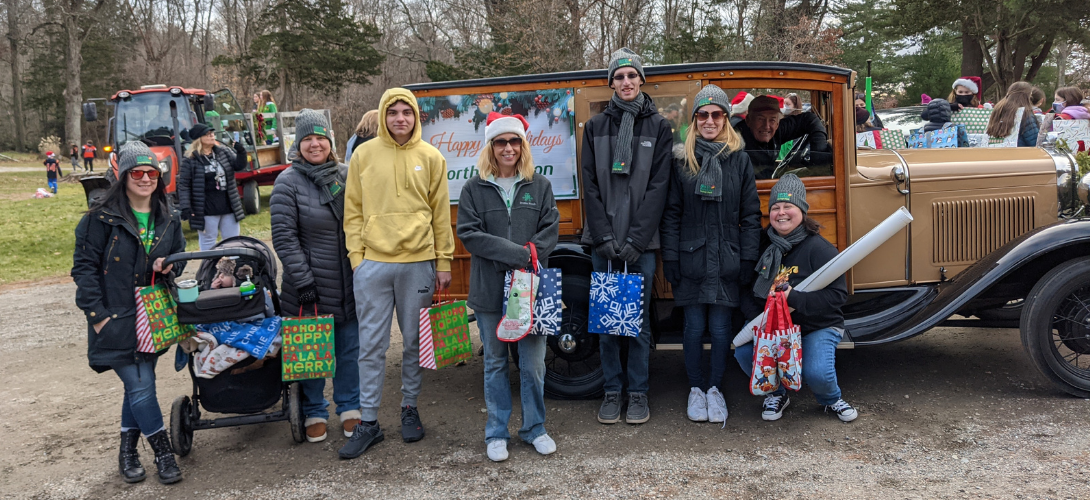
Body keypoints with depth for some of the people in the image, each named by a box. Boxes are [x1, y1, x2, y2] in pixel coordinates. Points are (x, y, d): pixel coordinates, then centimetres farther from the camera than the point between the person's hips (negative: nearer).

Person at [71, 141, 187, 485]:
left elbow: (179, 256, 19)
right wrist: (96, 313, -13)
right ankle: (163, 453, 7)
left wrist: (170, 265, -5)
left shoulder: (168, 220, 7)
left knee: (139, 384, 12)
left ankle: (128, 451, 28)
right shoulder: (101, 218, -9)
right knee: (140, 387, -6)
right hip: (116, 321, -5)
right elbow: (83, 266, -8)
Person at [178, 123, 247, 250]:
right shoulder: (190, 160, -6)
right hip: (206, 211, -5)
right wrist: (185, 208, -15)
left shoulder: (224, 152, 8)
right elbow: (184, 185, -8)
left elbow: (239, 166, 5)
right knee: (208, 244, 5)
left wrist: (241, 152, -15)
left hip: (229, 207, 5)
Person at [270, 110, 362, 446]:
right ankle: (314, 413, 25)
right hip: (312, 287, -3)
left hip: (351, 284, 4)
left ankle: (350, 408, 28)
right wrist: (303, 280, -14)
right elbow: (284, 237, -10)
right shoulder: (288, 182, -6)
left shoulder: (347, 175, 6)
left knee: (351, 348, 12)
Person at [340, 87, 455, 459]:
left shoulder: (430, 157, 4)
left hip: (418, 263, 0)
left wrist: (444, 263, 3)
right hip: (373, 263, 0)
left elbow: (441, 214, 5)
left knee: (414, 342, 11)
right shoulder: (364, 155, 4)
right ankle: (368, 422, 14)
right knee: (371, 346, 4)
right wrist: (356, 256, -1)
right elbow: (353, 211, 6)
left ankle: (410, 408, 28)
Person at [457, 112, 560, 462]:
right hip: (490, 290, -1)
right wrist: (517, 253, -14)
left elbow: (551, 230, 3)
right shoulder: (474, 188, 3)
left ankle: (534, 428, 23)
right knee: (495, 363, 9)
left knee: (533, 363, 5)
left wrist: (532, 254, -16)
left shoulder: (539, 186, 8)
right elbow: (468, 233, -6)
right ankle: (496, 433, 21)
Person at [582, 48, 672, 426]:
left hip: (641, 243, -1)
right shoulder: (596, 127, 9)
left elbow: (658, 186, -2)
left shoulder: (658, 127, 5)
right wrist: (604, 237, -8)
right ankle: (612, 392, 17)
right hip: (604, 241, 1)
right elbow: (590, 185, 3)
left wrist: (636, 239, -11)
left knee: (638, 320, 3)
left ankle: (638, 394, 15)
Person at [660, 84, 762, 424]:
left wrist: (748, 259, -2)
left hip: (726, 261, 0)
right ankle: (696, 389, 23)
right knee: (694, 327, 7)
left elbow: (751, 214, 4)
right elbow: (671, 214, 2)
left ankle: (715, 388, 23)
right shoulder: (681, 158, 3)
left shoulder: (739, 159, 4)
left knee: (720, 328, 5)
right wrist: (670, 260, -3)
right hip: (691, 259, 0)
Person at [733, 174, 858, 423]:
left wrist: (794, 299, -29)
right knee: (743, 352, -20)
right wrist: (765, 305, -13)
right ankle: (776, 394, 10)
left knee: (816, 373, -26)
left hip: (818, 326, -4)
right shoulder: (762, 243, 1)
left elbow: (838, 295, -20)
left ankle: (831, 399, 15)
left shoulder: (819, 248, -14)